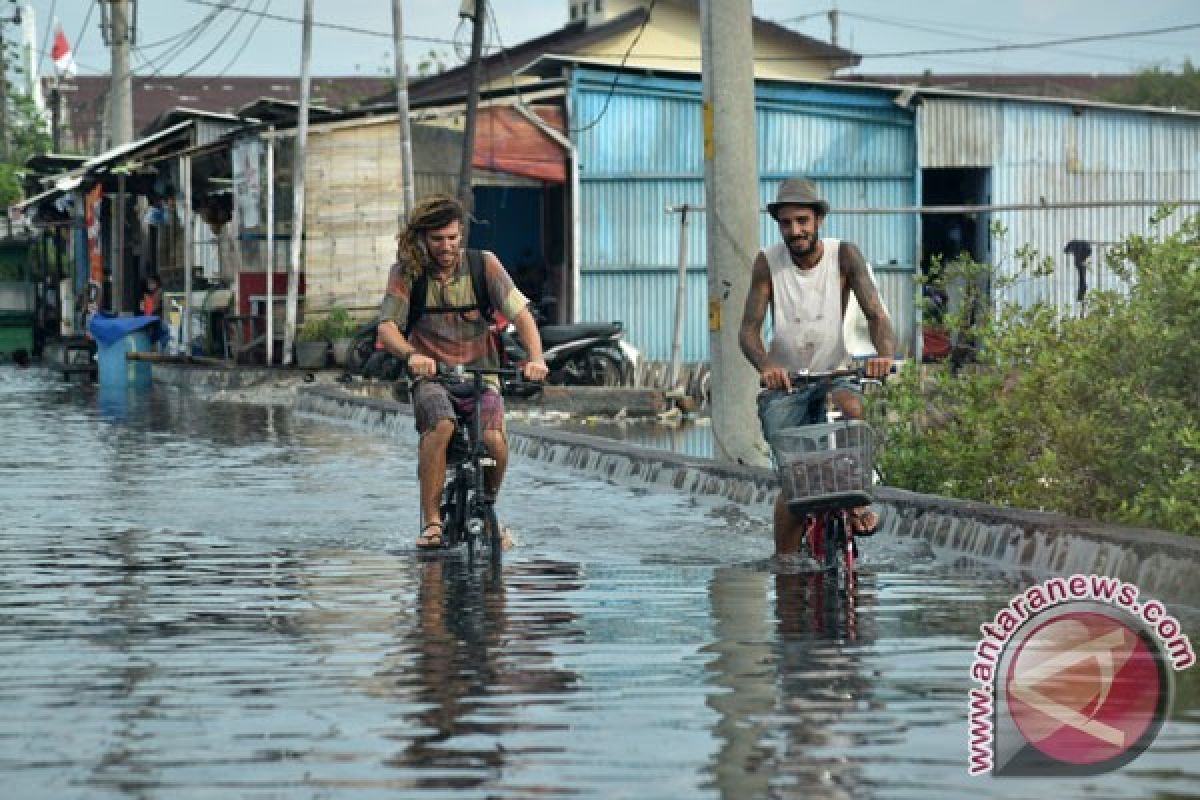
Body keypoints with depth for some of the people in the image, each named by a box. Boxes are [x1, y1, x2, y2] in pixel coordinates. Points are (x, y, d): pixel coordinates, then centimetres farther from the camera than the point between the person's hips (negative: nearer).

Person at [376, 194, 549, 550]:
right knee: (441, 425, -34)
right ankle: (431, 521, -26)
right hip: (430, 375, -1)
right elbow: (387, 326, -13)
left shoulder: (484, 265, -3)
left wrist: (535, 358, -27)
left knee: (494, 440, -26)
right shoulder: (407, 272, -4)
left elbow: (521, 314, -8)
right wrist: (411, 355, -36)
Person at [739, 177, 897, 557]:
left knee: (851, 406, -34)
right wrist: (766, 366, -38)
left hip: (833, 374, 0)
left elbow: (875, 313, -16)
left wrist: (885, 354, -38)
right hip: (783, 385, 0)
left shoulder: (844, 255, -8)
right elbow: (749, 330, -15)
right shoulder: (768, 262, -9)